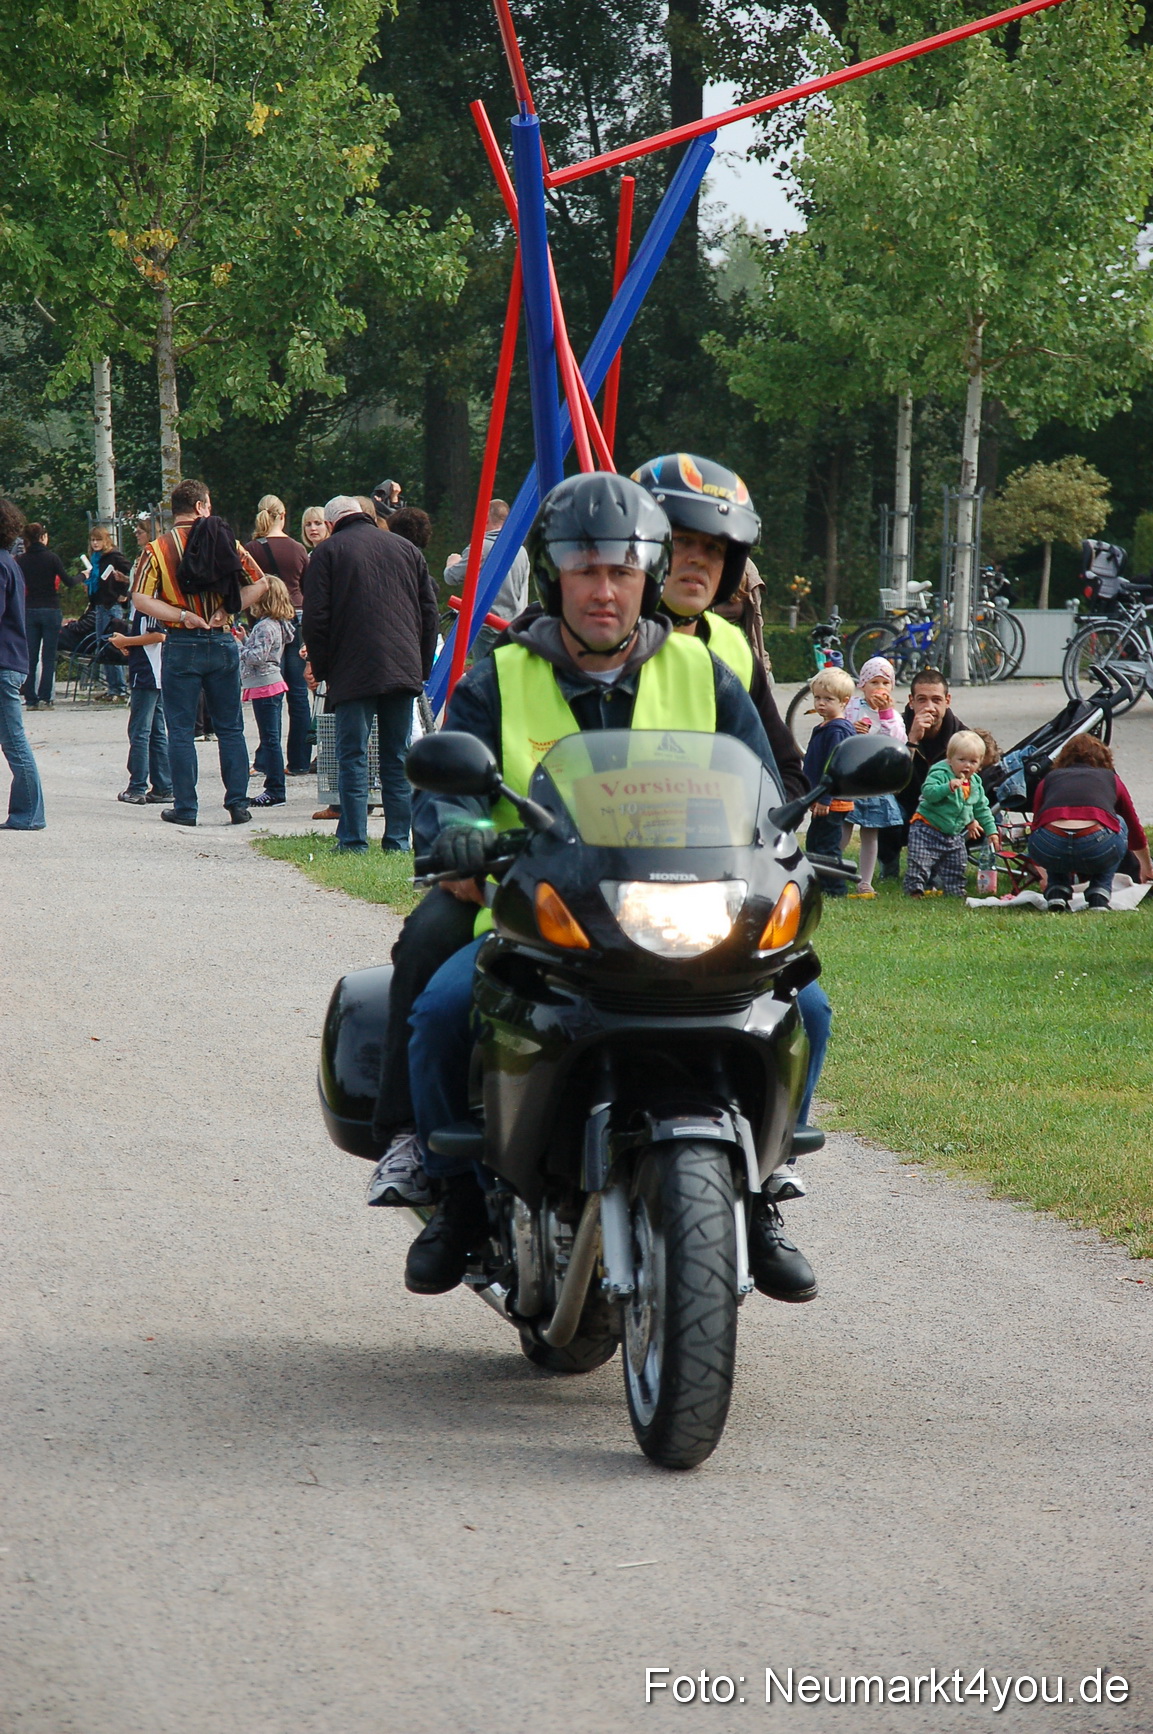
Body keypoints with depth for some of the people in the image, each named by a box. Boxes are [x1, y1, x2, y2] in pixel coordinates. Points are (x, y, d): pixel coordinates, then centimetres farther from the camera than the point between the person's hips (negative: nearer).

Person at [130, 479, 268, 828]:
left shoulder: (158, 548, -3)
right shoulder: (226, 541, 2)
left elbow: (140, 599, -12)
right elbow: (259, 582, 1)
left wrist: (182, 615, -10)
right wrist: (226, 610, -3)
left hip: (181, 645, -2)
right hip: (223, 643, 2)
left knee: (181, 731, 4)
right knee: (230, 729, 9)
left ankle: (185, 808, 3)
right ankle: (238, 804, 7)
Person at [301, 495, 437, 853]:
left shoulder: (328, 552, 1)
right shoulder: (407, 549, 14)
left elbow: (315, 618, -4)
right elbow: (429, 611, 15)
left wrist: (319, 668, 5)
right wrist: (422, 668, 19)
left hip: (353, 672, -4)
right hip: (403, 671, 4)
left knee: (353, 757, -2)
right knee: (397, 758, 9)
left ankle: (353, 840, -6)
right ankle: (398, 838, 7)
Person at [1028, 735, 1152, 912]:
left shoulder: (1049, 779, 30)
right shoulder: (1110, 779, 30)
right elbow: (1135, 830, 45)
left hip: (1049, 850, 1)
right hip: (1099, 848, -1)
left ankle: (1056, 894, 19)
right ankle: (1099, 898, 20)